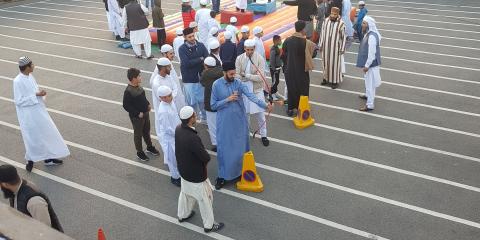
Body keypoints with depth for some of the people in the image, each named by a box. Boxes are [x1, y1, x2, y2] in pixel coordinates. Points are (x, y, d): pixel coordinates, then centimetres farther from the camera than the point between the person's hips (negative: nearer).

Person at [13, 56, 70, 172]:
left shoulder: (30, 76, 0)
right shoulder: (18, 81, -22)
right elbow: (19, 101, -21)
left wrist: (40, 93, -8)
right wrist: (36, 95, -23)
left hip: (38, 111, 8)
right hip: (28, 115, -8)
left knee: (46, 133, 14)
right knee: (32, 137, 9)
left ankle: (48, 158, 30)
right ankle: (30, 159, 33)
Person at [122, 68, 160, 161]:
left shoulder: (138, 86, -2)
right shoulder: (128, 91, -26)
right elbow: (126, 106, -23)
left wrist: (148, 104, 0)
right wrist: (138, 113, -22)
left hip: (145, 113, 8)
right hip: (136, 116, -7)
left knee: (146, 131, 25)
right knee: (138, 134, 12)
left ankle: (149, 147, 46)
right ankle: (139, 152, 30)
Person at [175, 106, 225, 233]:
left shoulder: (178, 129, -13)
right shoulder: (193, 138, -38)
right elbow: (206, 158, -28)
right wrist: (203, 158, -6)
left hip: (183, 169, 8)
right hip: (196, 175, -8)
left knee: (185, 192, 31)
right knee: (205, 198, 14)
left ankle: (183, 215, 54)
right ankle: (209, 225, 32)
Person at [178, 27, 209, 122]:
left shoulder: (201, 45, 1)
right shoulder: (182, 49, -7)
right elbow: (186, 63, -18)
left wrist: (193, 62, -22)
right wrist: (200, 59, -12)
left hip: (201, 77, 3)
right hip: (189, 79, -3)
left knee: (203, 99, 13)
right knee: (191, 101, 6)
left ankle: (204, 117, 31)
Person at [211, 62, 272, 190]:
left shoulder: (239, 83, -6)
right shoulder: (216, 85, -7)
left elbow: (251, 95, -20)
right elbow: (213, 105, -6)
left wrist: (265, 105, -35)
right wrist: (227, 99, -18)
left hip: (240, 121, 2)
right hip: (224, 123, -1)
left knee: (240, 148, 11)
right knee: (224, 149, 4)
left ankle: (240, 172, 31)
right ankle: (222, 176, 20)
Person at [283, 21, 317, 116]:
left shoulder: (287, 40, -9)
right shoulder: (306, 42, -20)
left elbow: (284, 54, 2)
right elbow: (313, 54, -7)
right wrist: (315, 47, 13)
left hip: (290, 70, 3)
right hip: (302, 71, -3)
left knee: (291, 89, 20)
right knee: (302, 90, 14)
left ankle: (290, 109, 28)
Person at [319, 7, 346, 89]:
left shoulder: (341, 24, -13)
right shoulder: (326, 21, -2)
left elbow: (343, 37, -8)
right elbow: (322, 33, 5)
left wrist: (342, 49, -9)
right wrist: (320, 45, 6)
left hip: (335, 47, -4)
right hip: (326, 46, 4)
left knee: (335, 63, 4)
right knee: (326, 62, 13)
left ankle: (335, 80, 15)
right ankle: (326, 78, 29)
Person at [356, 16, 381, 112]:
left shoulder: (372, 37, -26)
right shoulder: (369, 34, 6)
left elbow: (372, 53, -26)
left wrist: (367, 65, -22)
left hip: (371, 64, -10)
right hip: (369, 63, 10)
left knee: (370, 83, -3)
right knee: (368, 81, 27)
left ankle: (370, 105, 4)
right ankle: (368, 95, 48)